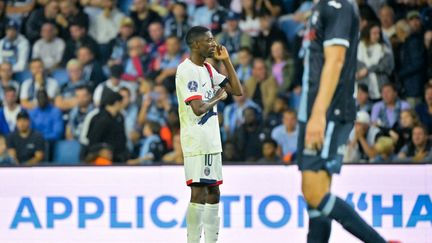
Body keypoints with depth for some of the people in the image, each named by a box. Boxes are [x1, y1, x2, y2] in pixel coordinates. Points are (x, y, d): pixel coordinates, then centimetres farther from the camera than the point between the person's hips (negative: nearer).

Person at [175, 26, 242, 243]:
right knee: (199, 193, -10)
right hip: (197, 142, -9)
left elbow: (237, 91, 13)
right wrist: (218, 97, -7)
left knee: (213, 193, 11)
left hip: (212, 142, 9)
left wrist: (226, 61, 7)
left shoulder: (208, 69, 14)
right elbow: (198, 108, -24)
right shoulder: (187, 70, -14)